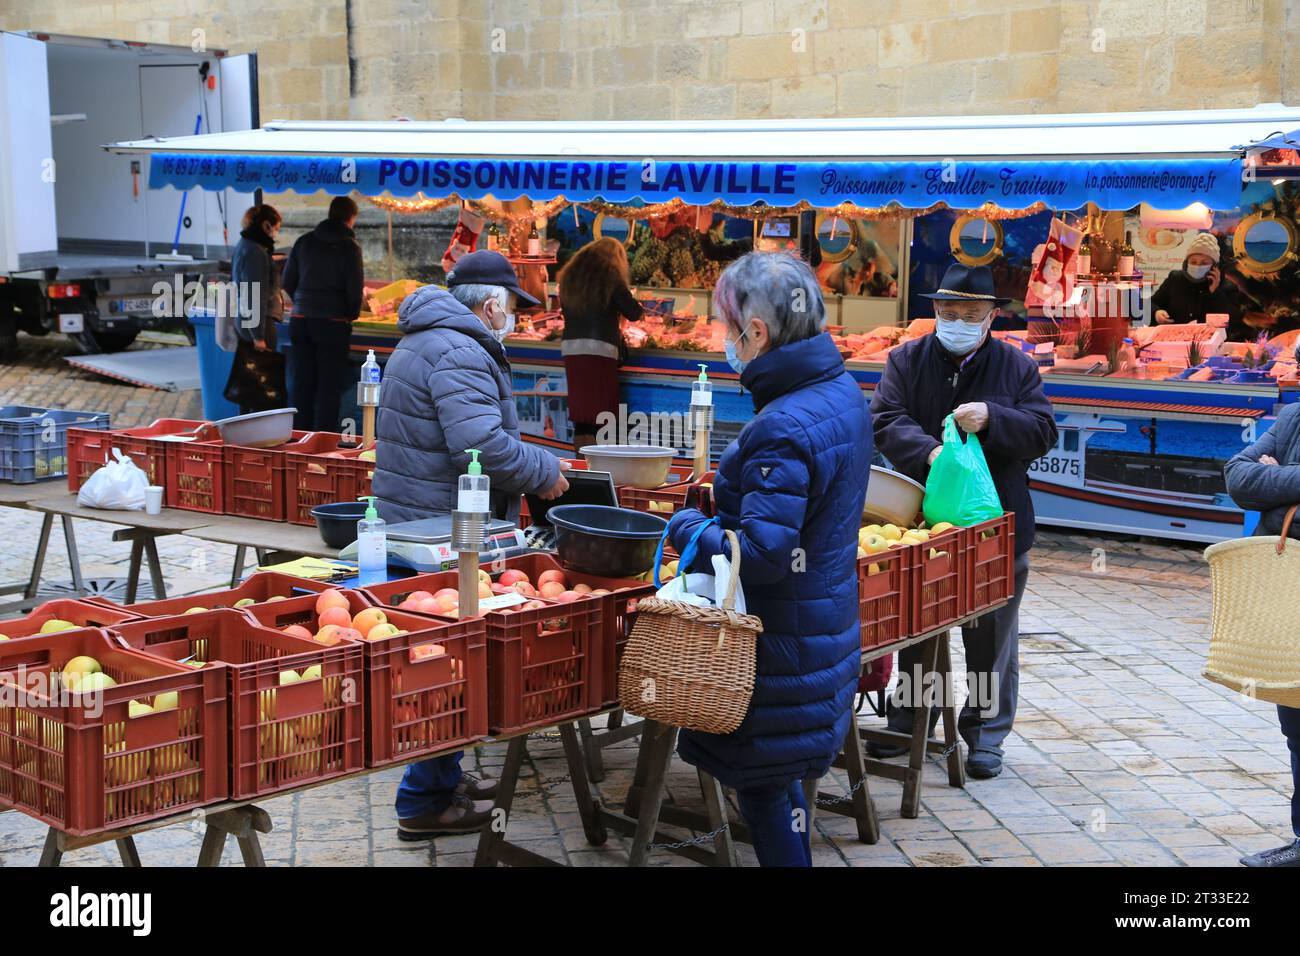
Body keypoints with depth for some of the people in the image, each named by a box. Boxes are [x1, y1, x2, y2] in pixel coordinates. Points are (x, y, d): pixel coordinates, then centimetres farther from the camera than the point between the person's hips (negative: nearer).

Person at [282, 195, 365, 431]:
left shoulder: (305, 241, 6)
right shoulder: (350, 247, -8)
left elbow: (288, 282, 9)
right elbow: (354, 288, -9)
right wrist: (352, 314, 8)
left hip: (300, 321, 4)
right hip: (333, 323, -4)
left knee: (302, 383, 10)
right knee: (329, 385, 1)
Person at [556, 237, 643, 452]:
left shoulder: (568, 277, 15)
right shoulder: (610, 277, -3)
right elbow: (634, 313, -5)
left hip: (570, 347, 6)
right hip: (600, 348, -5)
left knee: (580, 417, 9)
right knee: (600, 416, -2)